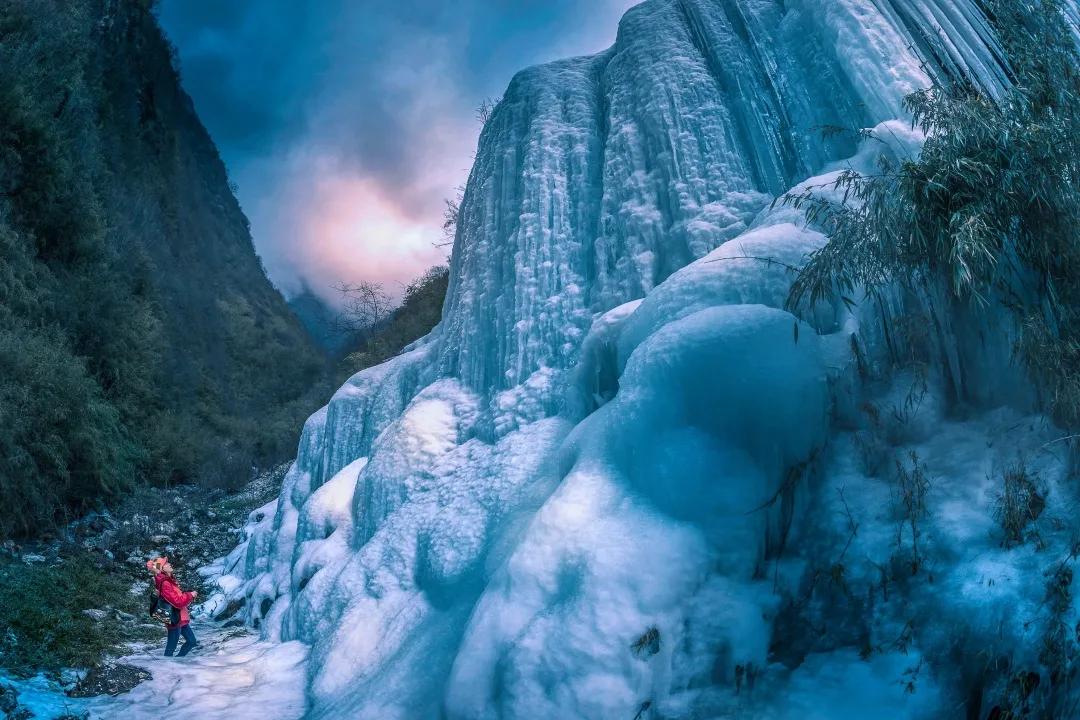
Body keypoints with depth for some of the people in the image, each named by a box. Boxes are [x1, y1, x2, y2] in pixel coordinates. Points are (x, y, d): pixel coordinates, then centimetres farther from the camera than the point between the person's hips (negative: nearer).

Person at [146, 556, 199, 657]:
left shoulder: (169, 580, 7)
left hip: (181, 619, 9)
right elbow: (177, 602, -24)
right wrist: (190, 595, -12)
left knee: (192, 641, 17)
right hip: (174, 620, -9)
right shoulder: (164, 584, -22)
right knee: (170, 649, 1)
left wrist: (189, 594, 4)